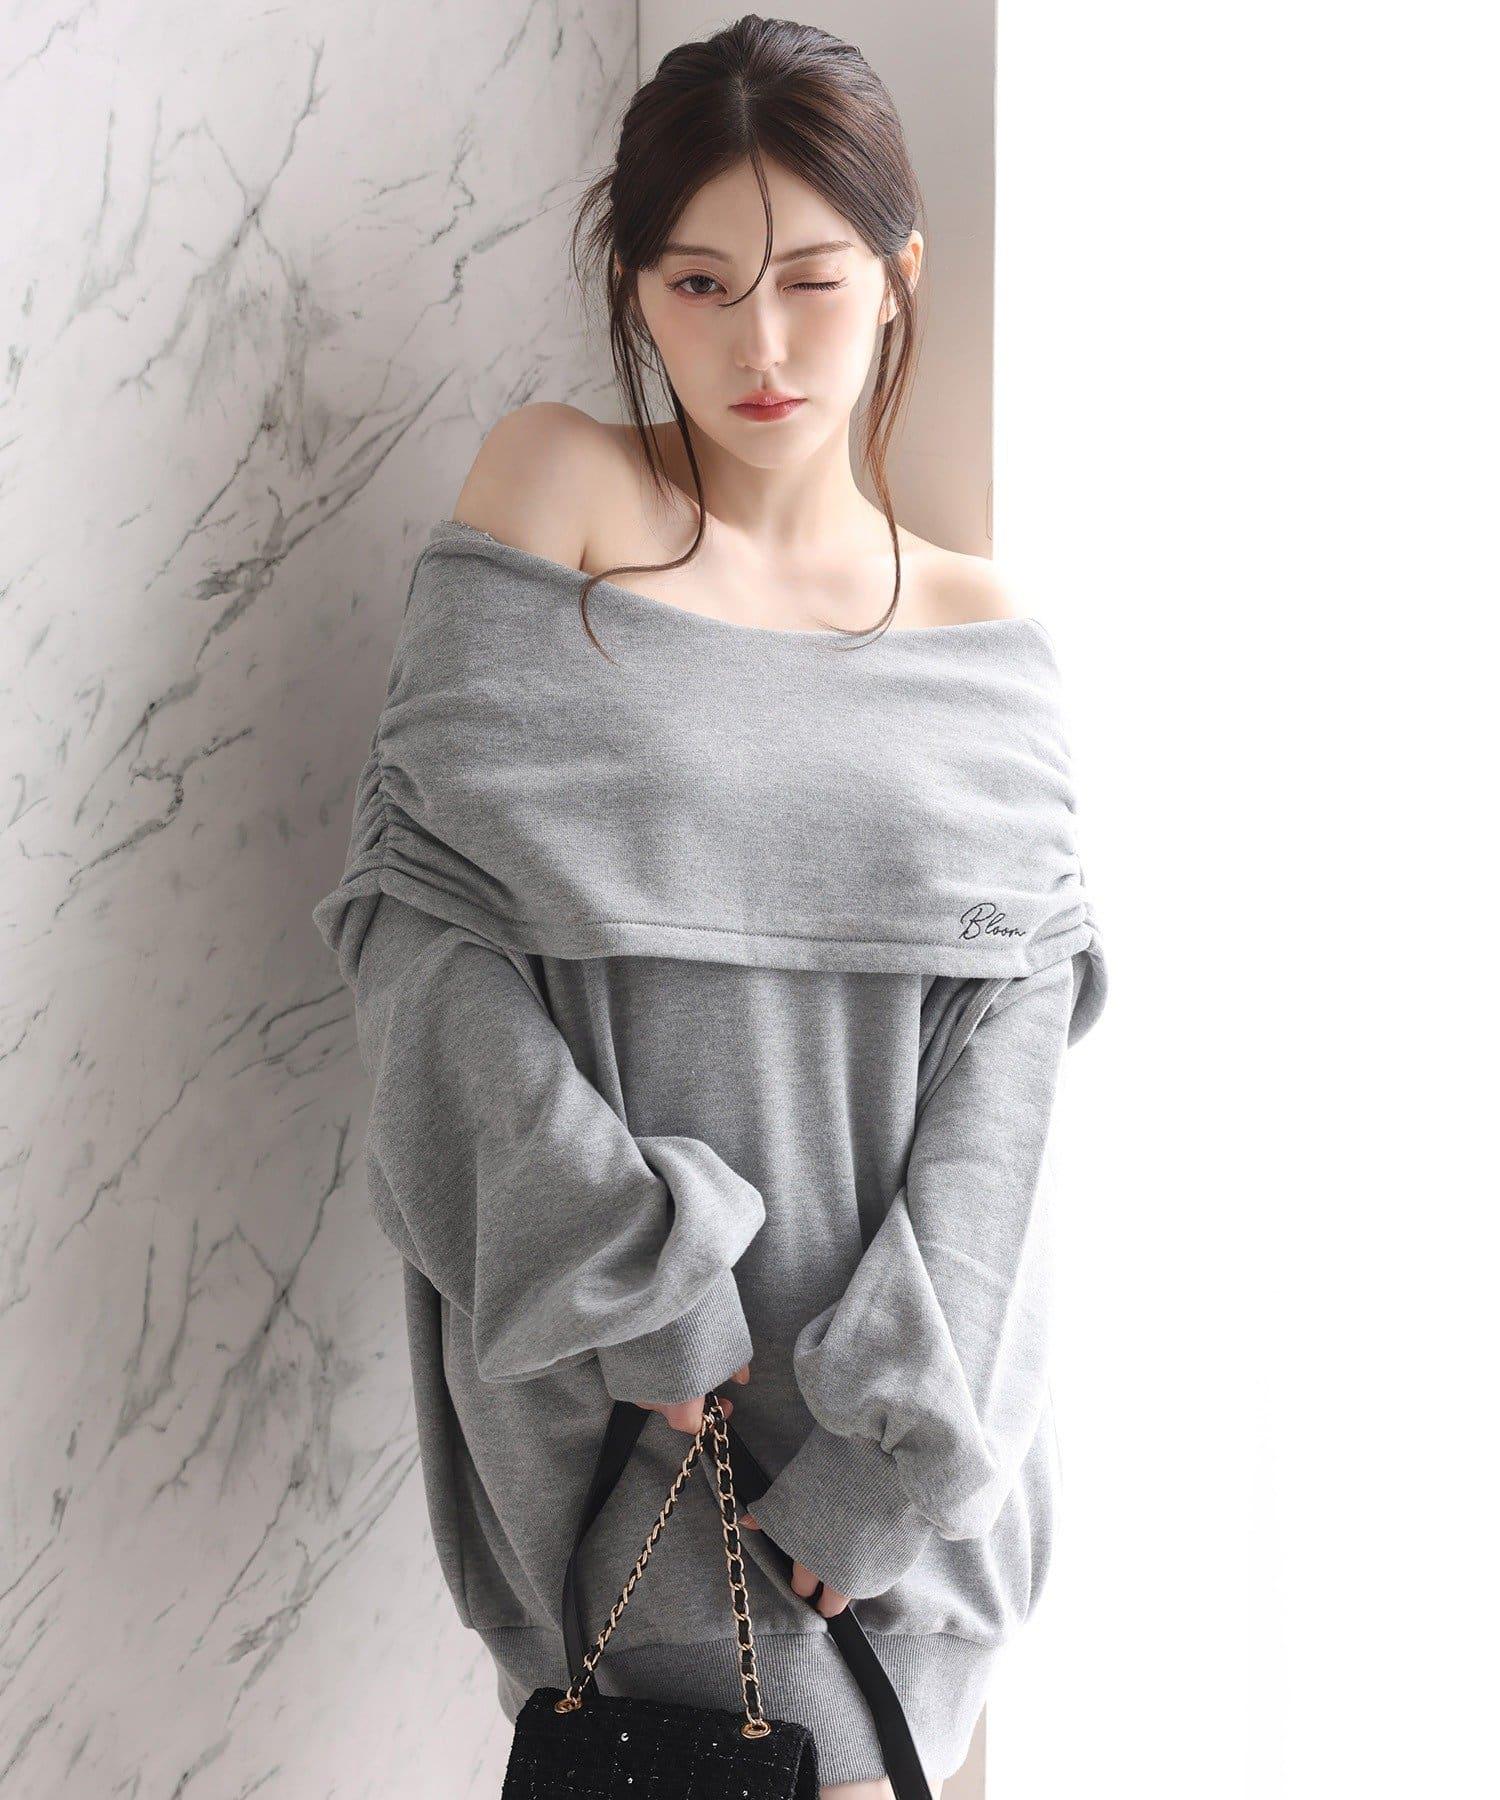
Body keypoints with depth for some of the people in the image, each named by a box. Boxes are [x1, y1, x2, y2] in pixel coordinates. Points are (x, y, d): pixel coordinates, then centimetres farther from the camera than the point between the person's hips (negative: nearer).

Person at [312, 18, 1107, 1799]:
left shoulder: (986, 641, 3)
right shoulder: (555, 487, -3)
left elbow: (1005, 1044, -2)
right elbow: (408, 900, -10)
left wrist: (896, 1438, -11)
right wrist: (634, 1276, -16)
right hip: (604, 1375, -2)